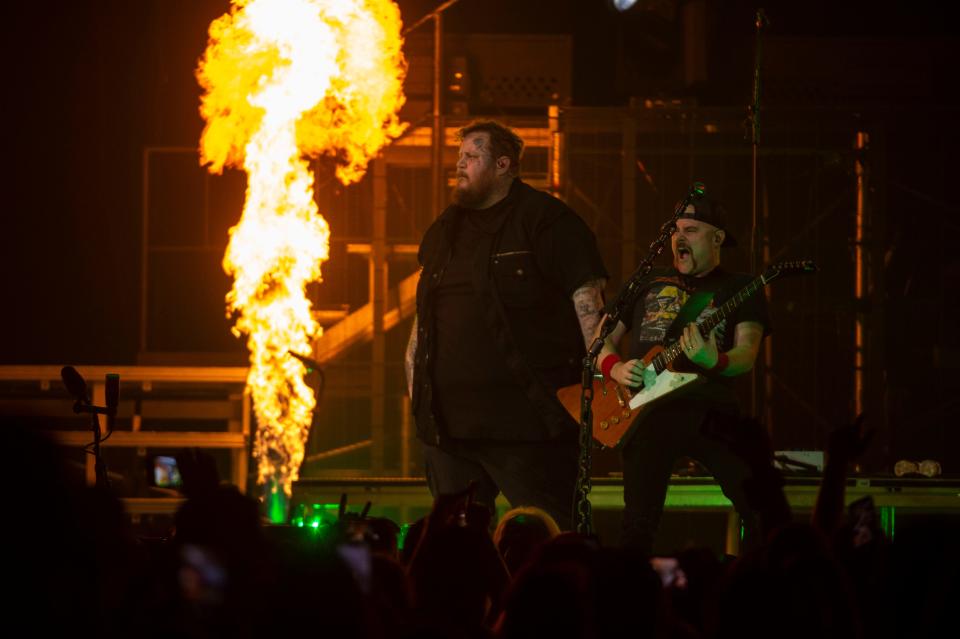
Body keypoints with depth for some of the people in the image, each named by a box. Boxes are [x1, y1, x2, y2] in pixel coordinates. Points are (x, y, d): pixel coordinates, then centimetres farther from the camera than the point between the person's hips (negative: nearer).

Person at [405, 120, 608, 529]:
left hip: (525, 414, -7)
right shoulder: (445, 228, 19)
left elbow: (587, 296, -8)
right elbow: (425, 308, 27)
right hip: (448, 415, 7)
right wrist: (413, 363, 19)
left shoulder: (546, 220, -3)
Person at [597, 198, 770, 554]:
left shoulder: (740, 289, 12)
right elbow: (602, 339, 22)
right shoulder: (649, 283, 21)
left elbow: (746, 356, -3)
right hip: (648, 408, 2)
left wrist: (715, 361, -26)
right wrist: (615, 368, -1)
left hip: (709, 409, -2)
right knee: (639, 524, -5)